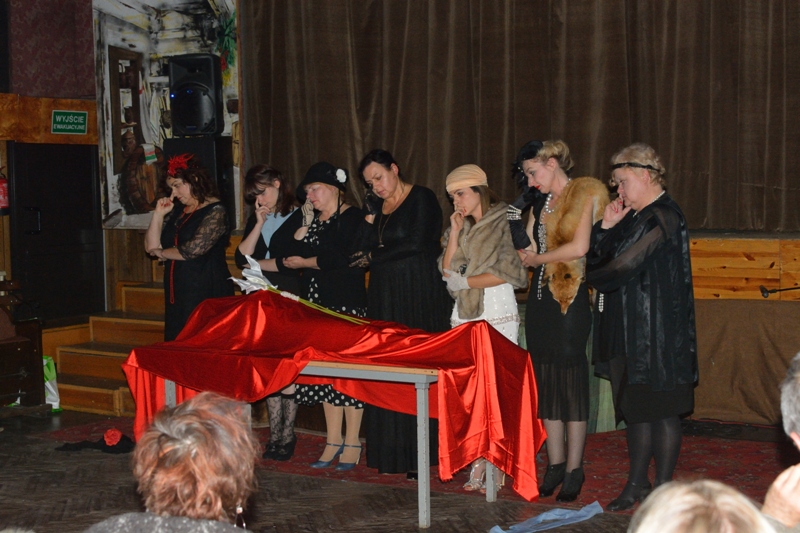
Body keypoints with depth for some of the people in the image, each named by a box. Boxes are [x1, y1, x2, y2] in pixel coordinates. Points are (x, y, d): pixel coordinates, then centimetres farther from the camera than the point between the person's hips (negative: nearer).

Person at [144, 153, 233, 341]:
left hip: (207, 294, -7)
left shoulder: (215, 211, -7)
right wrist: (159, 214, 4)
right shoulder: (177, 213, 17)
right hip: (177, 296, 8)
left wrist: (163, 253, 0)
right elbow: (151, 247, 13)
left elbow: (193, 249, -16)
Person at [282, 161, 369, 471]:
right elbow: (291, 253, 12)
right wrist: (306, 224, 1)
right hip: (317, 303, 7)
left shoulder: (352, 217, -5)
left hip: (347, 303, -7)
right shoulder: (314, 220, 18)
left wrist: (305, 263, -5)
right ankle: (334, 441, 15)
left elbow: (342, 260, -16)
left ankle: (352, 443, 2)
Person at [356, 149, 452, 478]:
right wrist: (370, 216, -2)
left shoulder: (421, 198, -4)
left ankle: (421, 455, -3)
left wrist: (374, 257, -3)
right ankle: (391, 454, 7)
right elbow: (363, 247, 12)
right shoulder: (377, 205, 16)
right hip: (385, 298, 7)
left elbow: (417, 243, -14)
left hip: (420, 298, -7)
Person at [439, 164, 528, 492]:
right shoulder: (460, 227, 18)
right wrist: (455, 233, 3)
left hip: (497, 315, -6)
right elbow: (447, 271, 10)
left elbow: (508, 273, -10)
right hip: (463, 317, 6)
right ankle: (479, 466, 2)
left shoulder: (504, 223, -2)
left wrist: (464, 282, -8)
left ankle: (495, 468, -3)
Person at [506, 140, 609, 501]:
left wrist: (538, 258, -3)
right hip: (541, 297, 7)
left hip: (571, 298, -7)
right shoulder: (541, 203, 17)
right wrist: (515, 220, -1)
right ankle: (555, 464, 16)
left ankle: (574, 470, 4)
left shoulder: (584, 194, -5)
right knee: (545, 381, 7)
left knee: (570, 380, -4)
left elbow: (579, 247, -15)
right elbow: (529, 252, 12)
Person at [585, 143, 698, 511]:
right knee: (634, 408, 13)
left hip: (657, 333, -9)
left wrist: (590, 277, 2)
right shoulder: (635, 216, 15)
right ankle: (637, 483, 22)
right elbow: (596, 260, 14)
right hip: (630, 331, 9)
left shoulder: (662, 218, -14)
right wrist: (607, 226, -1)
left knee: (661, 412, 0)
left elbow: (623, 268, -17)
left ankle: (662, 490, 8)